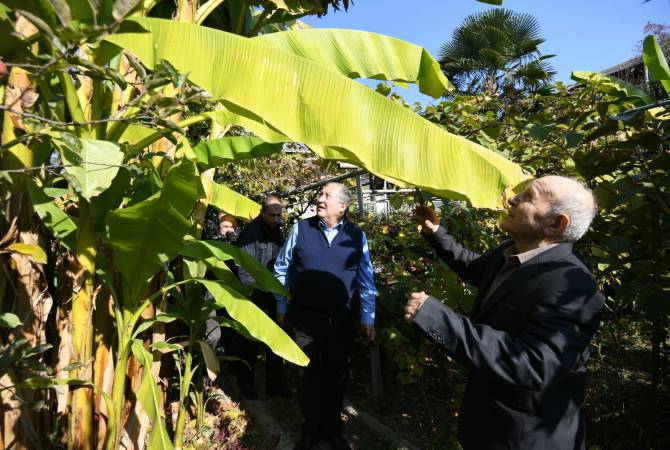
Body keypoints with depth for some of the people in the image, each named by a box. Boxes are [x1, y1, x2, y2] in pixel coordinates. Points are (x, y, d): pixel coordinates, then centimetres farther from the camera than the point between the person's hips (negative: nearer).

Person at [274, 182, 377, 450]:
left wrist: (367, 318, 5)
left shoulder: (357, 236, -3)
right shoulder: (300, 229, -5)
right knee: (308, 376, 13)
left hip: (340, 320, 1)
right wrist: (281, 307, 7)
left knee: (336, 376, 15)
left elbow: (366, 279, 4)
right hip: (303, 319, 0)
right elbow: (281, 269, 5)